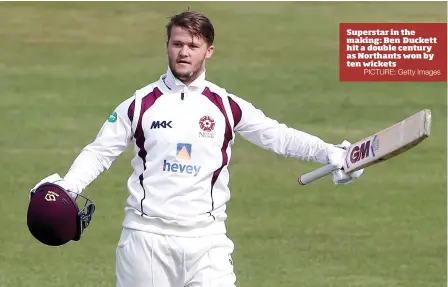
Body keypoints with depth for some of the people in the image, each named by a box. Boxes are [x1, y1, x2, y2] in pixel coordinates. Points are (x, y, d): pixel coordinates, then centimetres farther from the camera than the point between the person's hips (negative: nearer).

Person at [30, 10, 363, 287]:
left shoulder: (226, 107, 4)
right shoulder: (141, 104, 4)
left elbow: (279, 137, 4)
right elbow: (100, 152, 7)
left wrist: (331, 153, -8)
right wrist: (67, 187, -9)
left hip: (206, 238, 0)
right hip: (147, 235, 0)